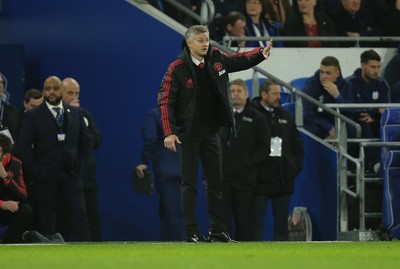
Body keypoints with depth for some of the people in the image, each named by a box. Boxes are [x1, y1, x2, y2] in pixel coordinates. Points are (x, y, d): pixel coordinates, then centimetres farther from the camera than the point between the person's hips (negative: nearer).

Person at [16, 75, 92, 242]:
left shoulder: (74, 113, 12)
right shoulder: (32, 116, 1)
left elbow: (86, 140, 17)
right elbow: (24, 147, -2)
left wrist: (80, 163, 5)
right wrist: (35, 171, -8)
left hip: (71, 174, 2)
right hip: (45, 178, -2)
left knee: (79, 216, -6)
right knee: (47, 221, 0)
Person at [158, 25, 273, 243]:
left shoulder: (216, 59, 2)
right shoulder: (177, 69, -12)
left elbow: (241, 60, 17)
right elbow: (166, 101, -13)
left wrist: (261, 53, -4)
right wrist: (169, 133, -20)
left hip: (211, 132, 5)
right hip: (188, 133, -5)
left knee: (215, 182, 7)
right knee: (190, 183, -1)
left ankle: (217, 230, 13)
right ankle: (192, 232, 1)